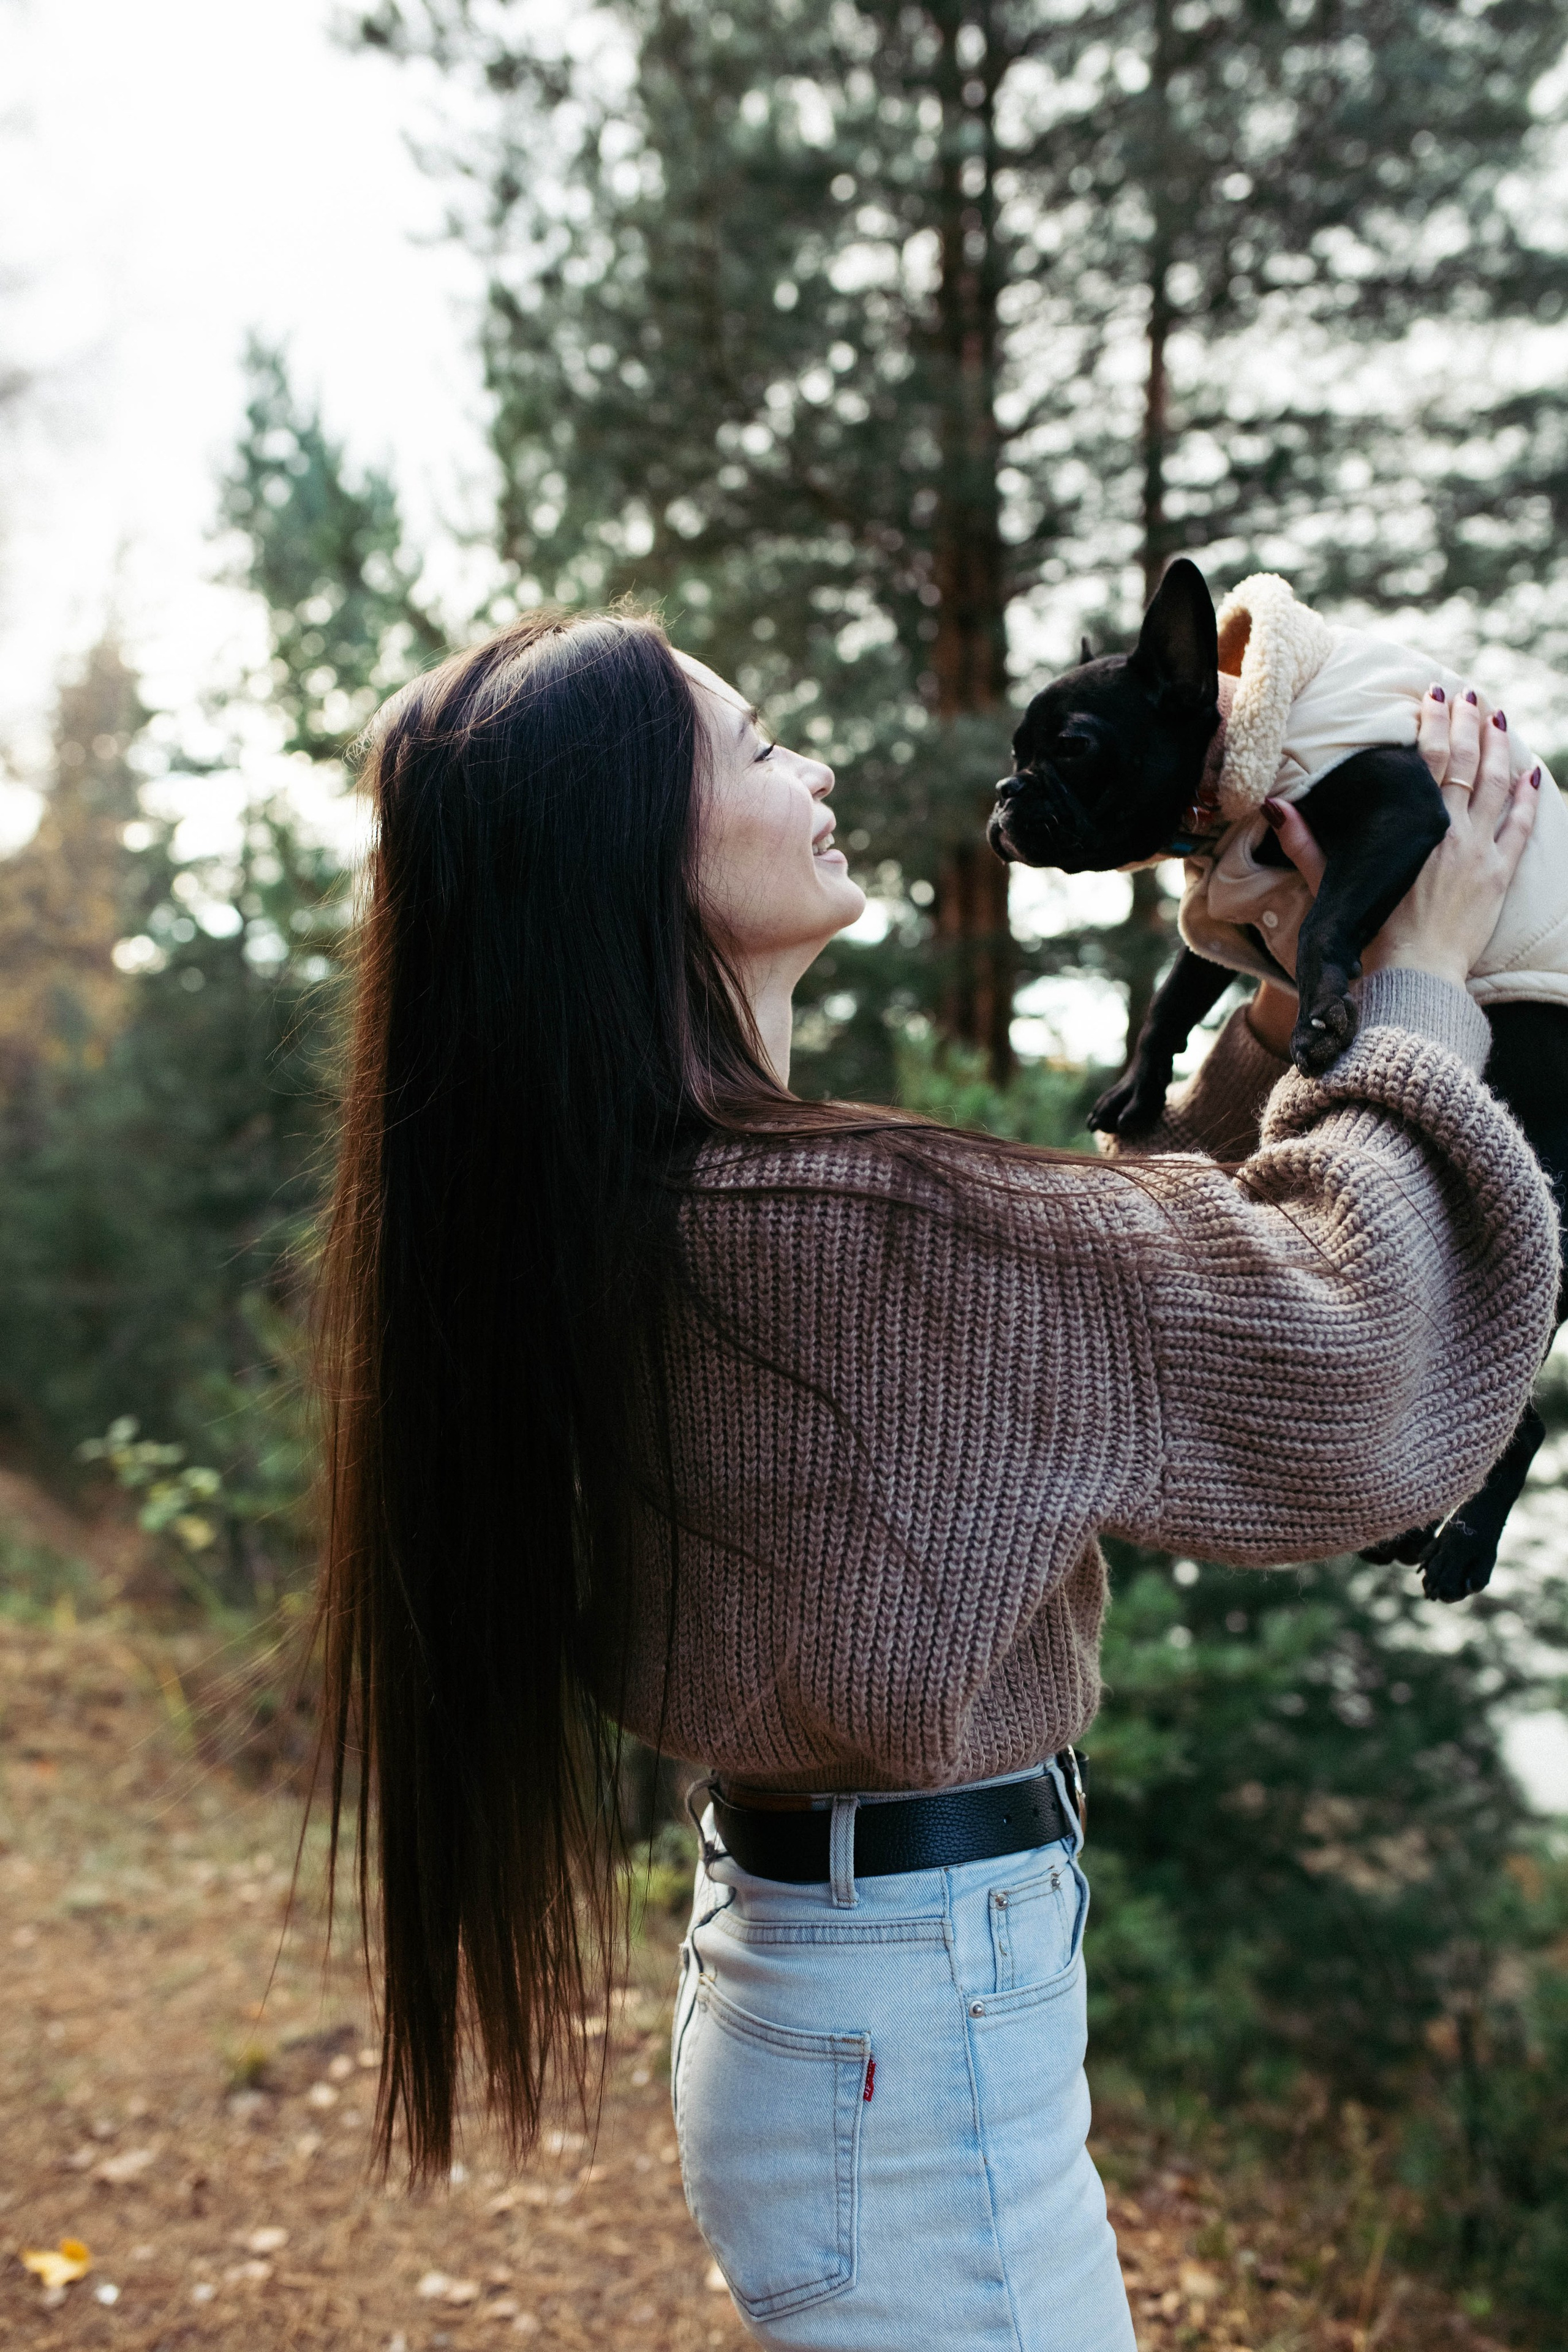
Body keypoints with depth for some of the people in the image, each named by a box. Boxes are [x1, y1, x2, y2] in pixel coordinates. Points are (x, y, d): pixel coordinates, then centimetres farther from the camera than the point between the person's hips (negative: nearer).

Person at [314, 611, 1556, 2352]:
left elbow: (1115, 1261, 10)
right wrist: (1415, 995, -8)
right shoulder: (842, 1229, -27)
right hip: (921, 2054, -9)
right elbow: (1349, 1362, -20)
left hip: (793, 1955, 9)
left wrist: (1284, 1009, 8)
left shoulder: (612, 1225, 2)